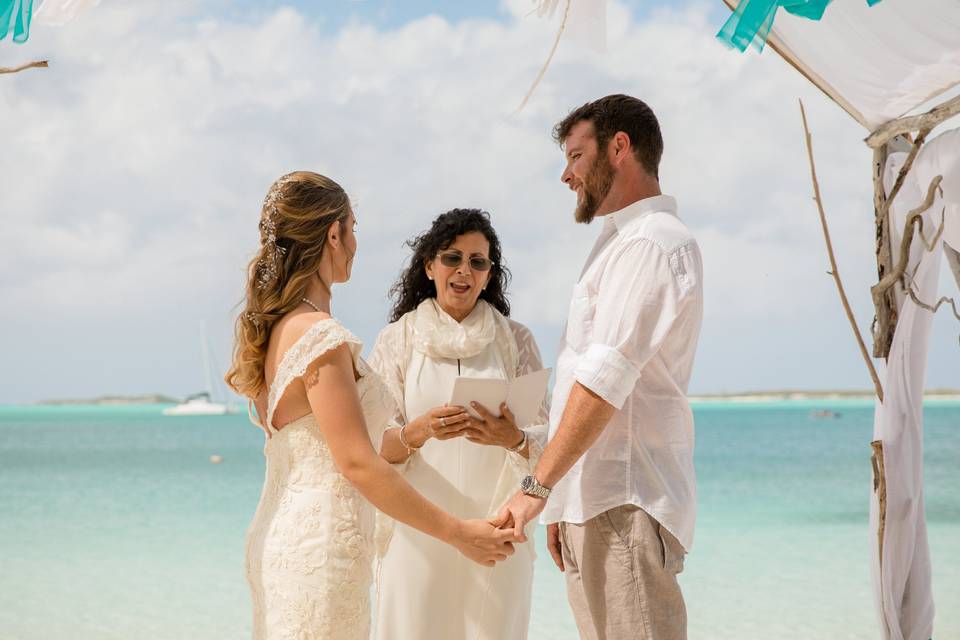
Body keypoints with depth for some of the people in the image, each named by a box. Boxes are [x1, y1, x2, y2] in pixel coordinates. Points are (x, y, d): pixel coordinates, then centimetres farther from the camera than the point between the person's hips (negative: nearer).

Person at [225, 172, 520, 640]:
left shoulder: (270, 330, 11)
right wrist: (458, 533, -14)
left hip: (277, 537, 9)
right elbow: (357, 464, -19)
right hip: (321, 545, -9)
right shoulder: (322, 337, -17)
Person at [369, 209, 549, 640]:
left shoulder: (516, 339, 7)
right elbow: (374, 446, 1)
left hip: (495, 528, 1)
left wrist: (513, 438, -20)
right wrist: (419, 431, -20)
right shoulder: (397, 339, 5)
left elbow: (545, 441, 3)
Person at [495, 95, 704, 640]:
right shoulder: (624, 243, 23)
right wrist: (563, 507, 20)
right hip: (596, 501, 10)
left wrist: (538, 486, -21)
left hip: (624, 508, -10)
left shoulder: (653, 242, -10)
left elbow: (605, 379, -19)